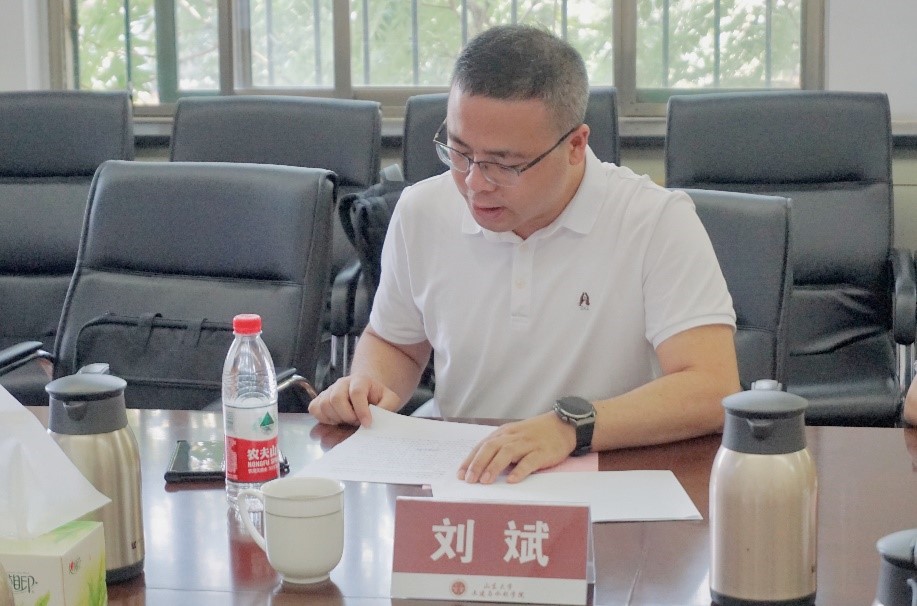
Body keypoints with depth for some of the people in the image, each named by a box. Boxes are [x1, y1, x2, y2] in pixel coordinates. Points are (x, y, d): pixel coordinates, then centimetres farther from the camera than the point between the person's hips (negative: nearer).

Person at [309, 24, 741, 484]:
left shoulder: (660, 222, -12)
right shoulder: (421, 212, 1)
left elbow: (712, 390, -21)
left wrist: (570, 426, -34)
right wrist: (369, 387, -4)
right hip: (456, 478, 3)